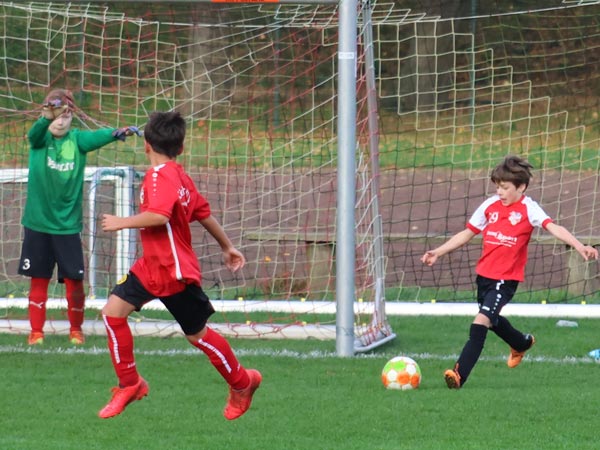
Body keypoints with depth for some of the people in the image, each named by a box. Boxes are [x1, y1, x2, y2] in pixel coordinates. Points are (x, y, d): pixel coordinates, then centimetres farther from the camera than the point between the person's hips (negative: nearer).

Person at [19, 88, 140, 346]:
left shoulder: (77, 140, -4)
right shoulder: (40, 139, -4)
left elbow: (97, 136, -24)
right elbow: (35, 133, -28)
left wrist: (118, 133, -47)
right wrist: (46, 118, -51)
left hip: (68, 224, 0)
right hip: (37, 223, 0)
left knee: (74, 280, 1)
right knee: (39, 279, 6)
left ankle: (76, 329, 20)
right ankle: (36, 331, 16)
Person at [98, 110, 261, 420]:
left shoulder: (161, 176, -20)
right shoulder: (180, 176, 8)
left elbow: (160, 216, -36)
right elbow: (204, 214, 17)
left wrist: (122, 222, -23)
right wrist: (227, 246, 27)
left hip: (175, 273, -9)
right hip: (151, 267, 9)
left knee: (197, 335, 6)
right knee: (113, 311, -2)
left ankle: (242, 382, 26)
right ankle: (130, 385, 6)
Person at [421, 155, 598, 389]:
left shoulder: (528, 209, -10)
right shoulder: (490, 205, 4)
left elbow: (553, 227, -23)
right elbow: (467, 233, 13)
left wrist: (579, 246, -38)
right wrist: (437, 252, 10)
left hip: (506, 278, -6)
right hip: (484, 273, 6)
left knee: (481, 321, -21)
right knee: (492, 320, 25)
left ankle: (459, 375, -23)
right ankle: (522, 343, 57)